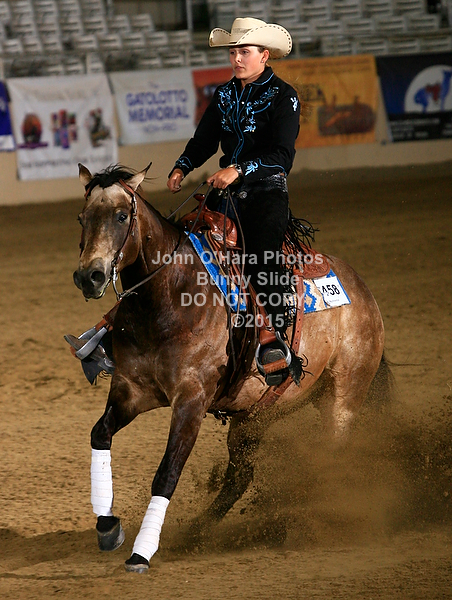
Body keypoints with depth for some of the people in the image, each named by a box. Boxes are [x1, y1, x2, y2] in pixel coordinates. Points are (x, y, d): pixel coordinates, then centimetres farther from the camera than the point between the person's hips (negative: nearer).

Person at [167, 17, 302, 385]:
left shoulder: (282, 96, -6)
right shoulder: (224, 95, 13)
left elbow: (282, 155, -15)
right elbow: (204, 140, 19)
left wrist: (239, 170, -28)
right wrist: (182, 168, -1)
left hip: (268, 192, -6)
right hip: (228, 190, 6)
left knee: (261, 256, -26)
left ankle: (275, 345, -25)